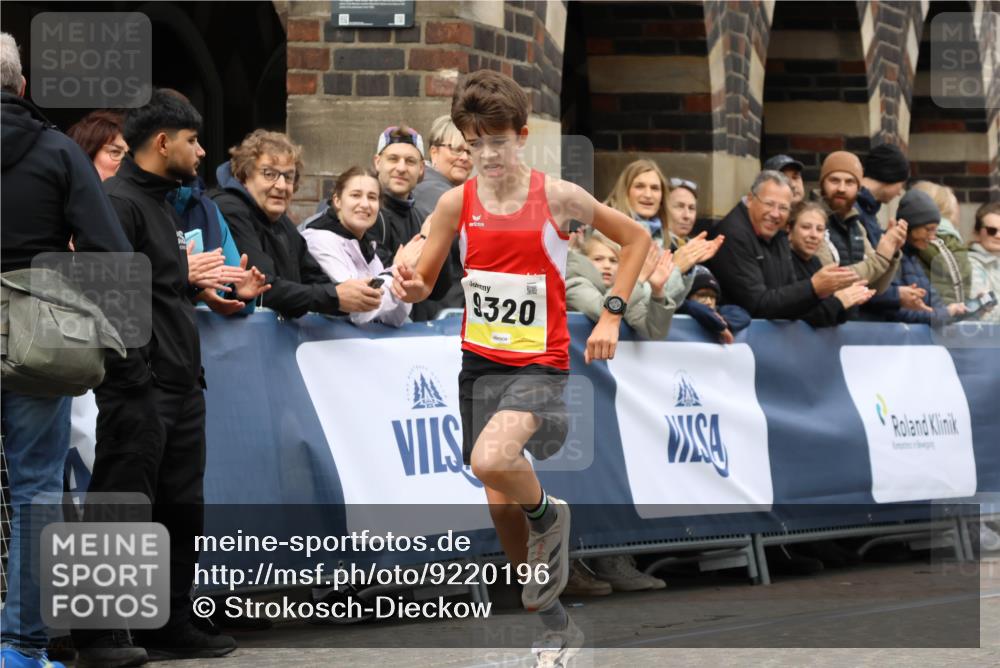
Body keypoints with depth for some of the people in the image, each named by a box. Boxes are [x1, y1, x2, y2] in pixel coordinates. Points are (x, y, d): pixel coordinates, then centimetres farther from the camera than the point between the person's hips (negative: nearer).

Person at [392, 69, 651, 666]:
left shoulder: (557, 197, -10)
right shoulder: (456, 204, -3)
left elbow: (637, 237, 3)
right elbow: (425, 281, 6)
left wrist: (611, 316, -3)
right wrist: (411, 286, -18)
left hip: (540, 364, -4)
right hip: (480, 364, 4)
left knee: (491, 460, -33)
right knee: (501, 506, 9)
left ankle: (547, 515, 1)